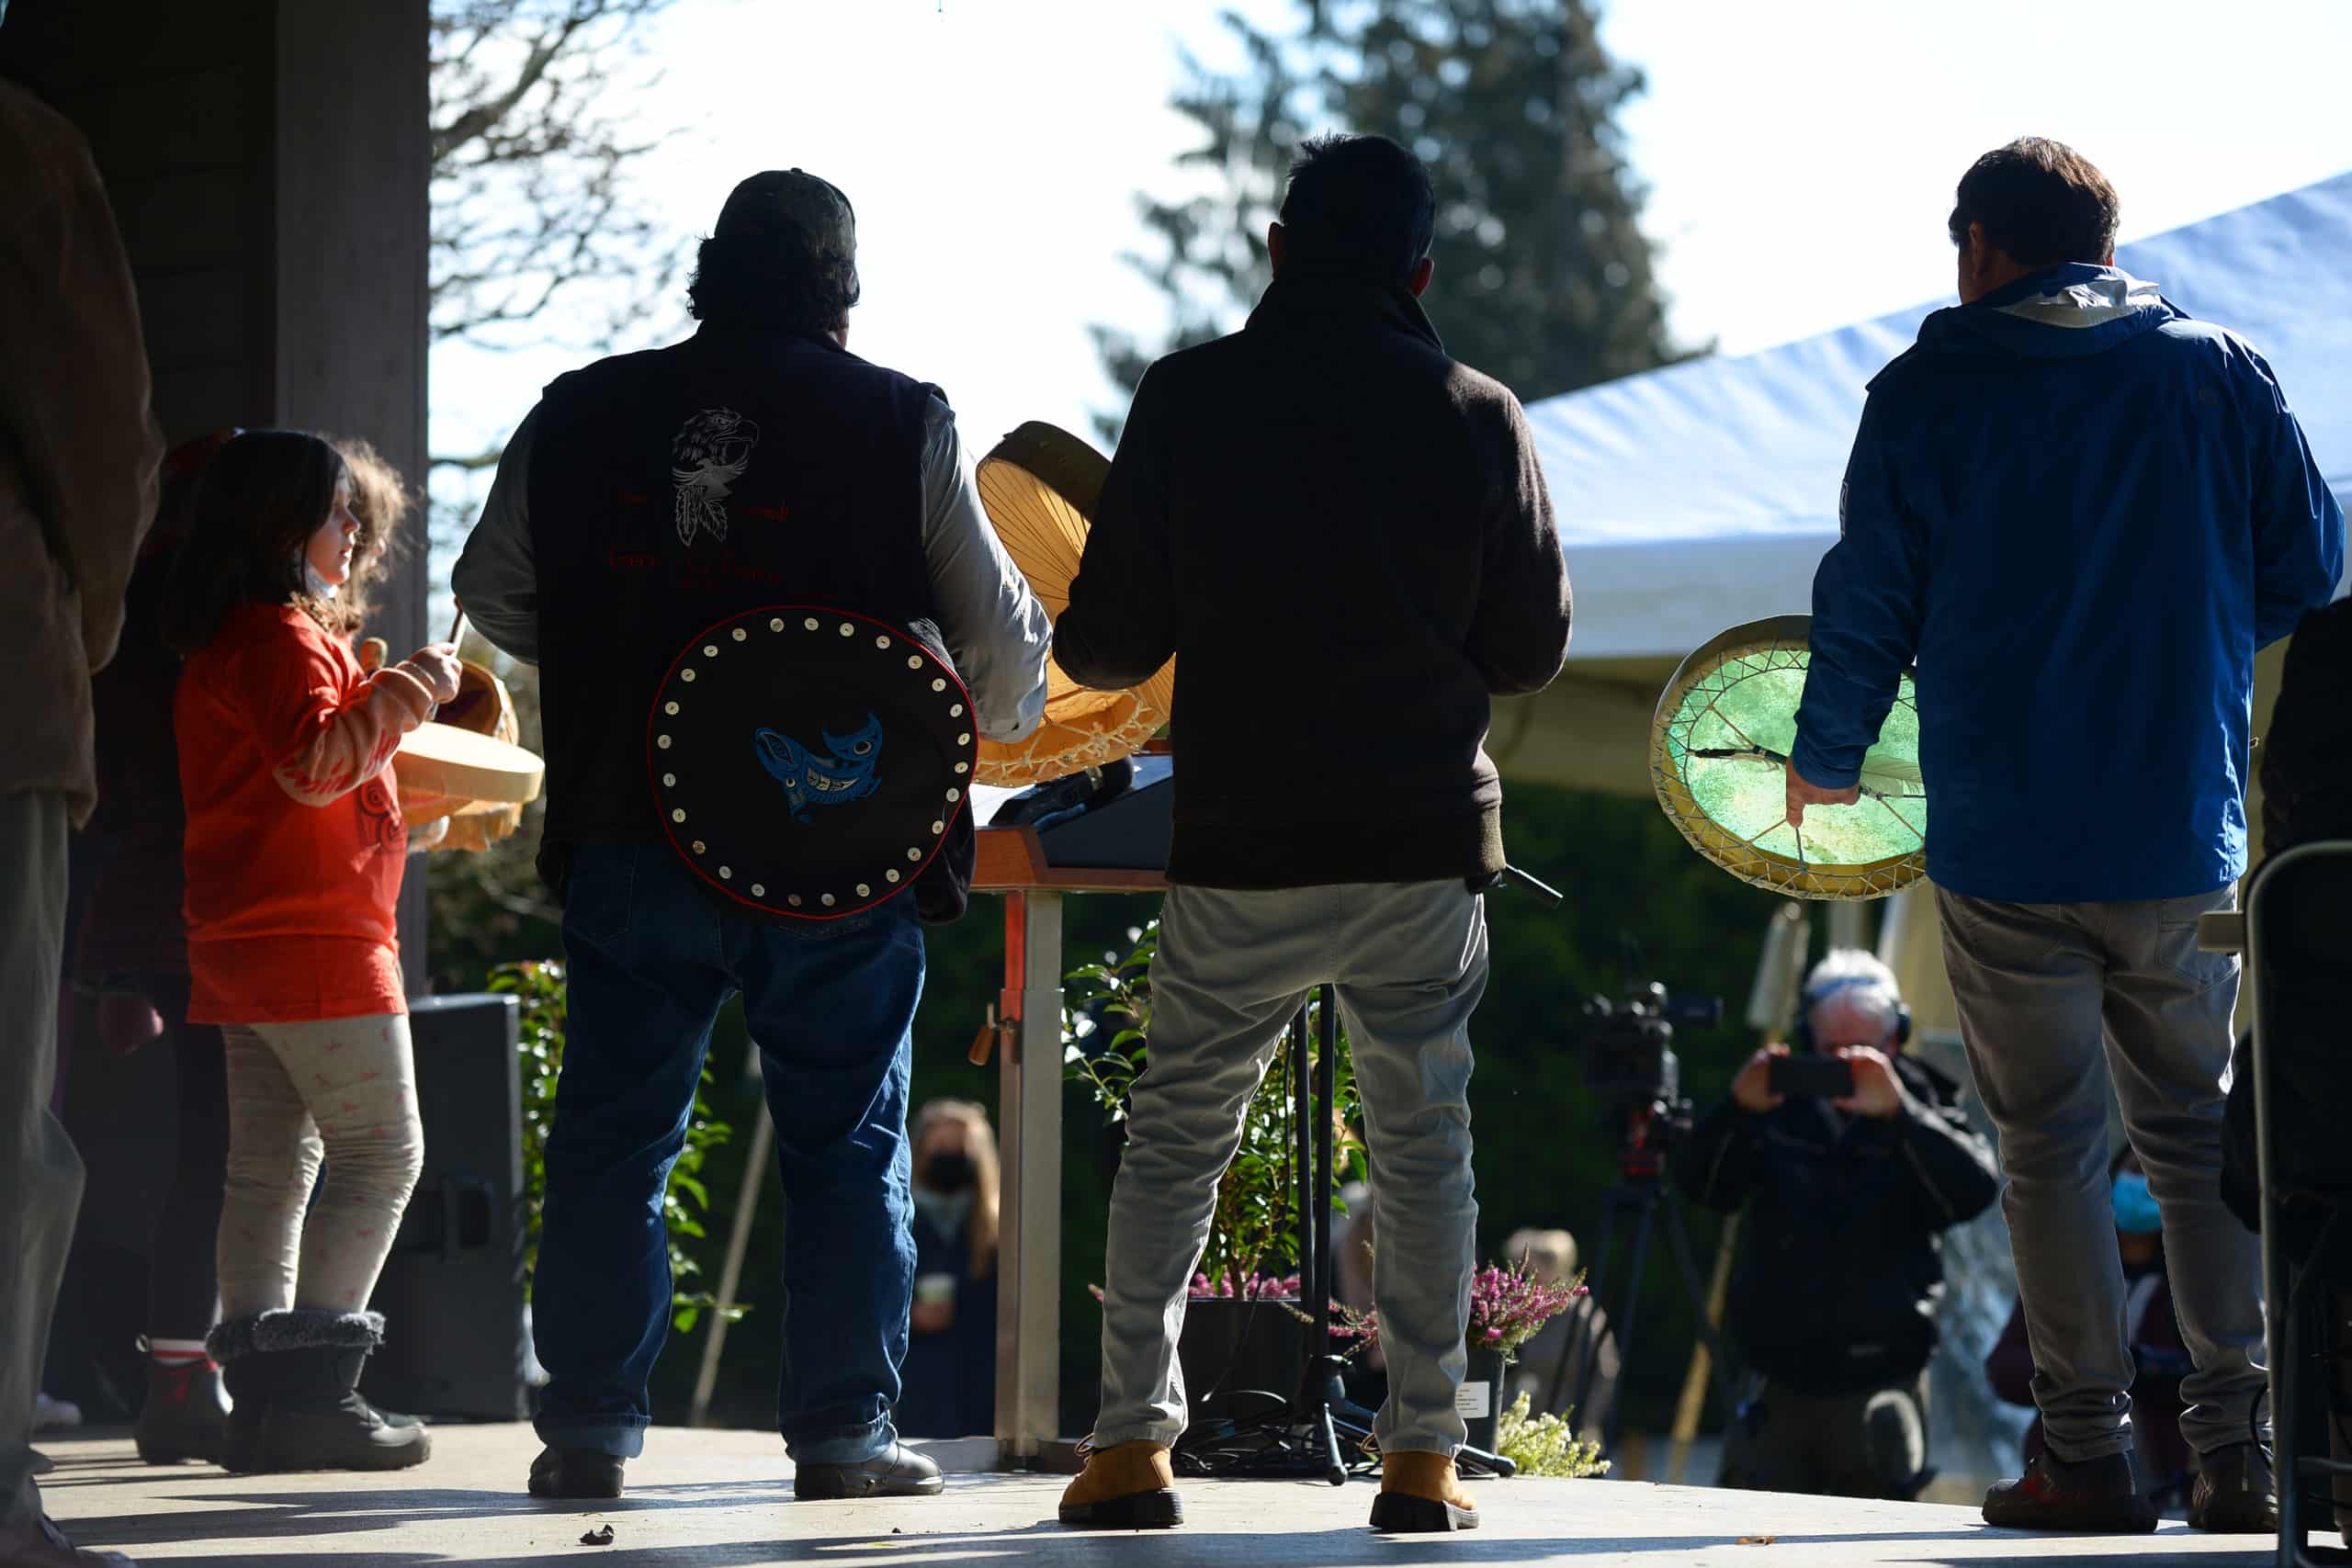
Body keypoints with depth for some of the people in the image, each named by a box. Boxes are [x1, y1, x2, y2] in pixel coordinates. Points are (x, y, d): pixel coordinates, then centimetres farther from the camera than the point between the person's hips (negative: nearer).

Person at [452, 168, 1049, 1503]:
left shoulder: (582, 417, 5)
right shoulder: (901, 424, -1)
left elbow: (495, 595, 17)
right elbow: (999, 629, 4)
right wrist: (1002, 715, 26)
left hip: (630, 832, 2)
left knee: (614, 1133, 9)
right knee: (848, 1143, 7)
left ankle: (591, 1428, 7)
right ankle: (844, 1430, 5)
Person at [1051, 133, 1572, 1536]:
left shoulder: (1190, 401, -4)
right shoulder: (1482, 419, -1)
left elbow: (1111, 642, -2)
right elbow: (1533, 652, 4)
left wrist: (1077, 643, 21)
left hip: (1239, 852, -1)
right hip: (1430, 843, 1)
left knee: (1175, 1143, 10)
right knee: (1424, 1147, 11)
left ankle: (1135, 1441, 3)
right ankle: (1424, 1455, 7)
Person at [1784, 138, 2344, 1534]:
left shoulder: (1928, 396, -3)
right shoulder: (2224, 373, 4)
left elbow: (1868, 605, -1)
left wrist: (1827, 761, 17)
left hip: (2006, 851, -2)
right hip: (2190, 841, 2)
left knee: (2052, 1147, 5)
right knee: (2201, 1134, 10)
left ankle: (2093, 1455, 3)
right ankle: (2238, 1449, 2)